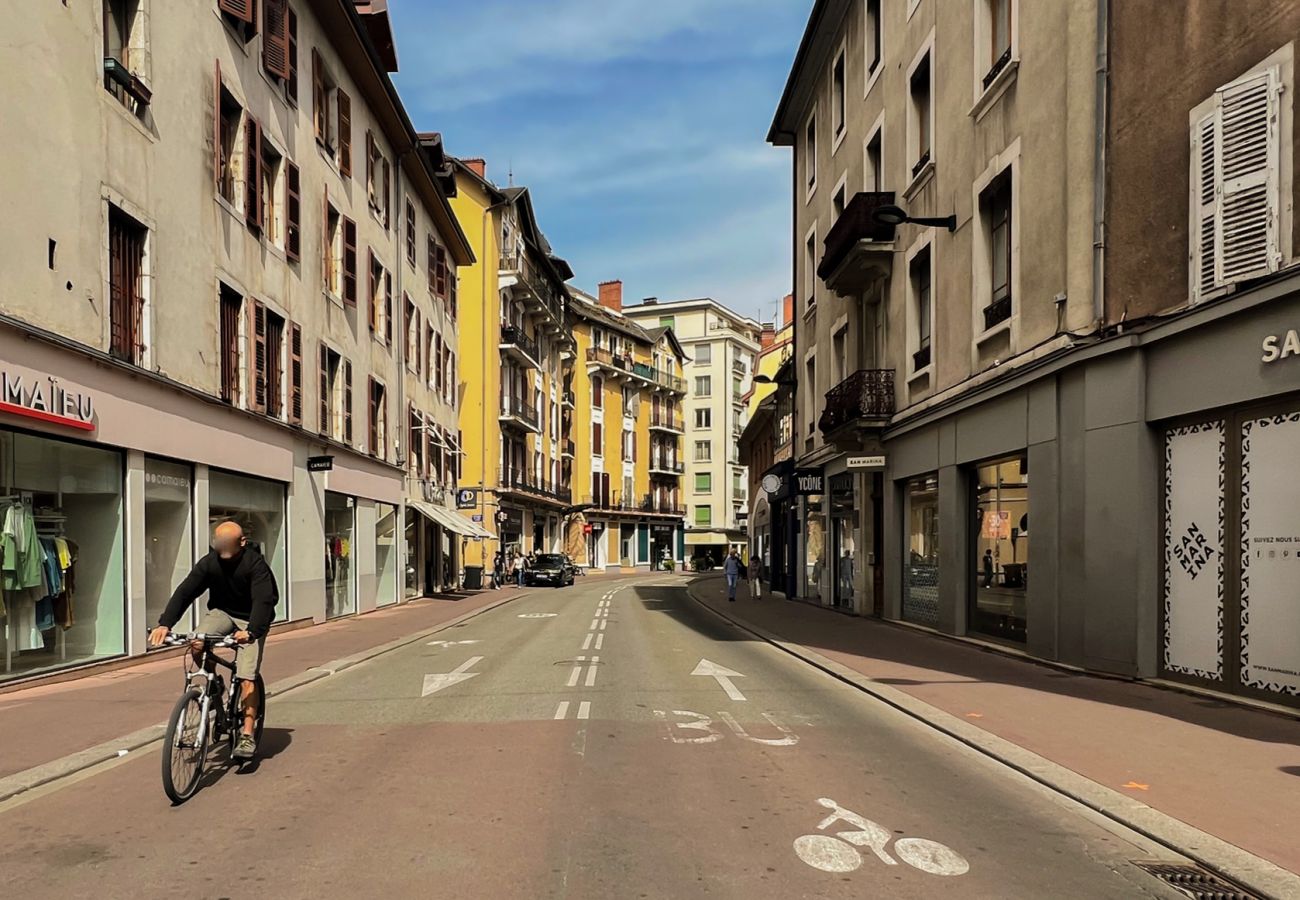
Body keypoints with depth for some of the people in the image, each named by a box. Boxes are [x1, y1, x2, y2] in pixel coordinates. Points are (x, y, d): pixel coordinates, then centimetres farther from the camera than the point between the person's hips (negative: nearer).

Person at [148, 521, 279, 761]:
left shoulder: (255, 564, -25)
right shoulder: (209, 562, -13)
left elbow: (263, 600, -34)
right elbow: (185, 592, -18)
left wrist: (251, 631, -50)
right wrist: (165, 623, -33)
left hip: (250, 621, -4)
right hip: (221, 612, 4)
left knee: (247, 678, -15)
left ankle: (247, 736, -11)